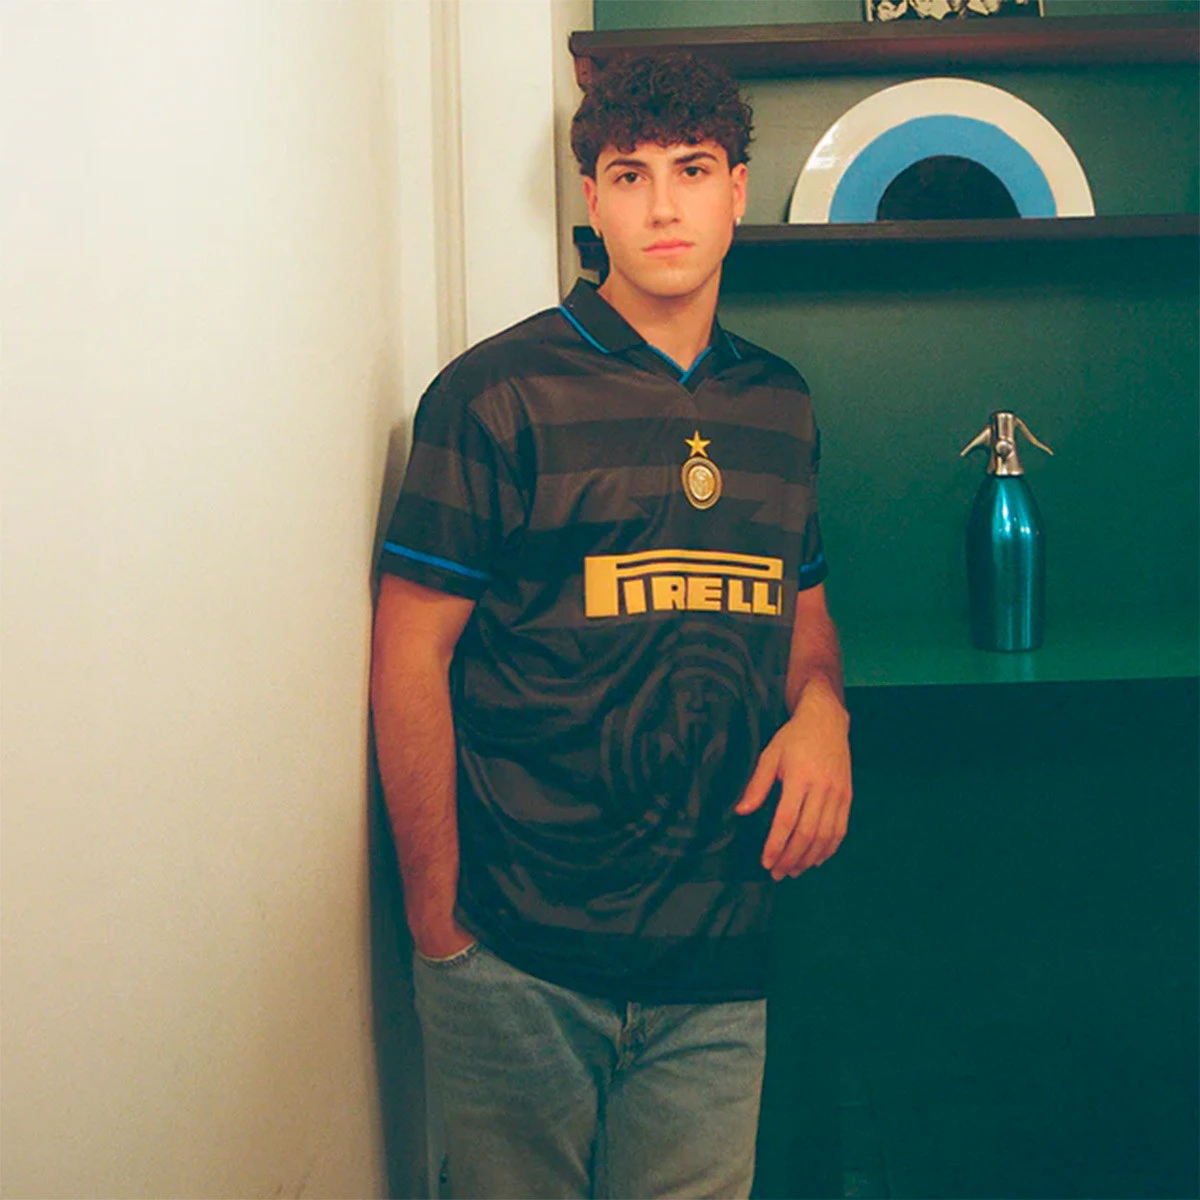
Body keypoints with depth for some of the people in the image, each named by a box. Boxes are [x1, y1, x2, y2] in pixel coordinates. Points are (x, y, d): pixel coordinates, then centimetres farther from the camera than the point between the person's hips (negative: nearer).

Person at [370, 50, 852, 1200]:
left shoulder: (779, 405, 10)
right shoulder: (497, 394, -7)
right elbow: (410, 655, -8)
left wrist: (821, 710, -2)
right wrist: (438, 924, -9)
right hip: (515, 965, -4)